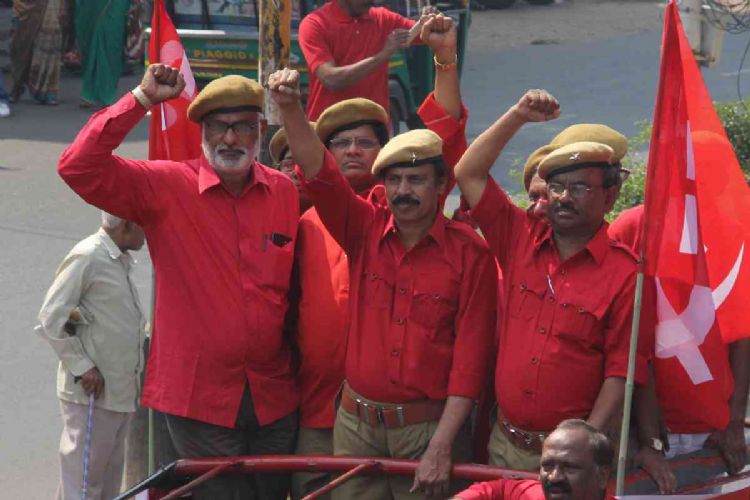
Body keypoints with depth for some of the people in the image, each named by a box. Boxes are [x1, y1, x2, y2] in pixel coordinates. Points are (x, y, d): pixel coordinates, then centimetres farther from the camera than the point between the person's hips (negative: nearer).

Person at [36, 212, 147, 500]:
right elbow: (50, 319, -14)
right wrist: (82, 366, -16)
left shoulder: (122, 262, 16)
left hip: (120, 393, 9)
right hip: (91, 393, -9)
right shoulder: (87, 257, -12)